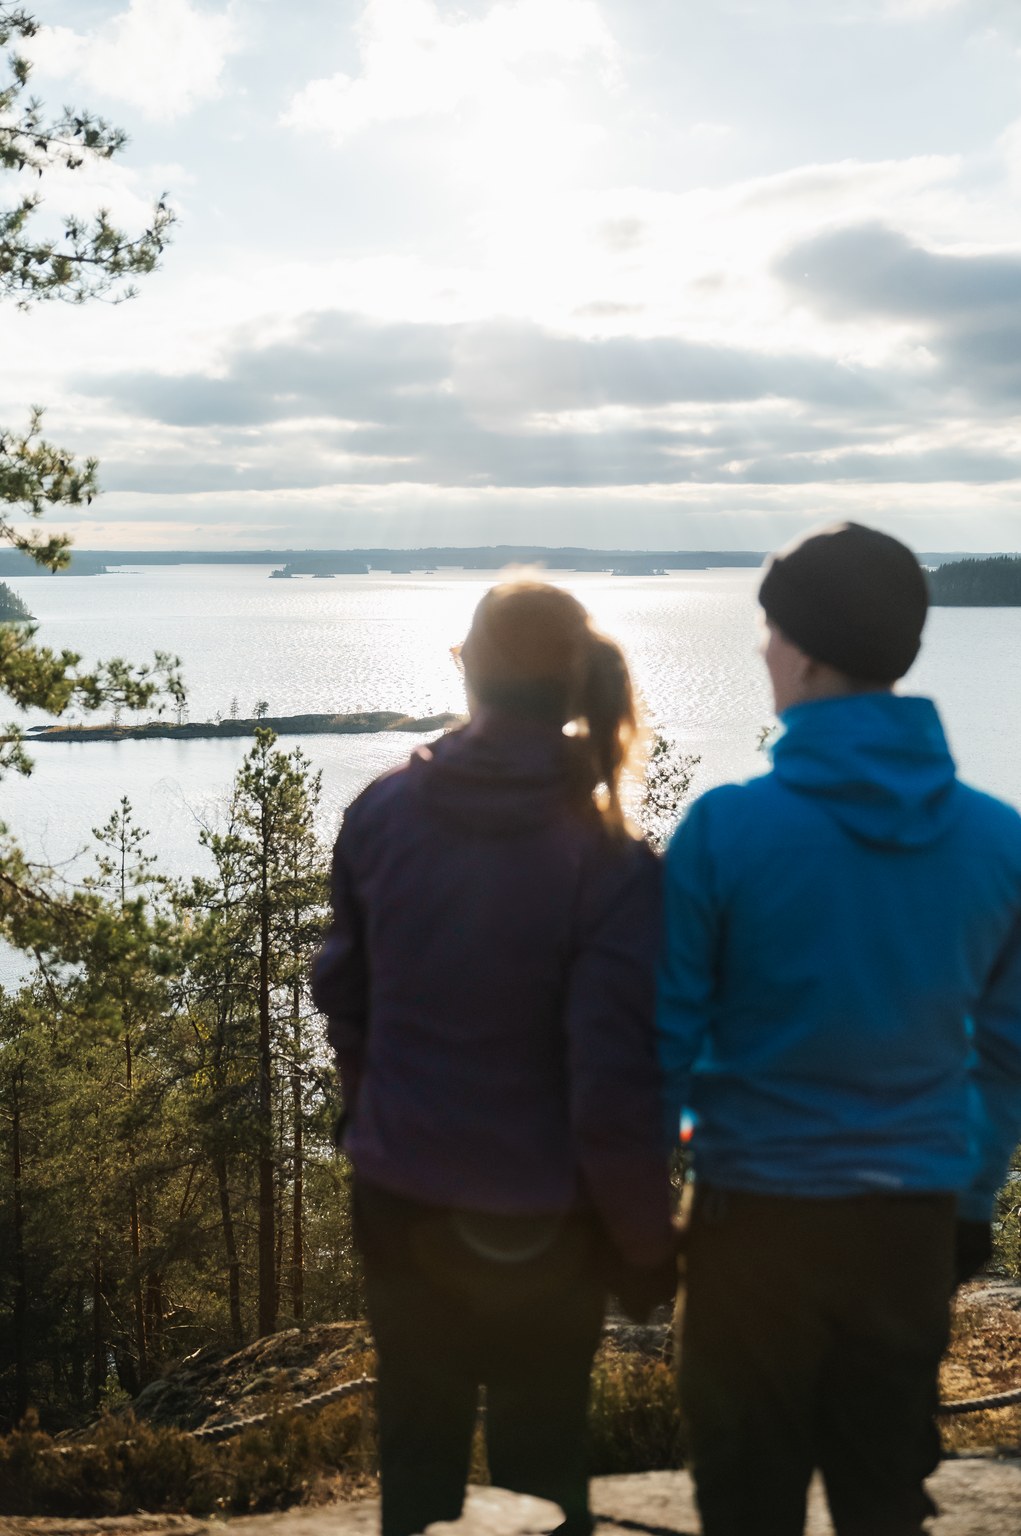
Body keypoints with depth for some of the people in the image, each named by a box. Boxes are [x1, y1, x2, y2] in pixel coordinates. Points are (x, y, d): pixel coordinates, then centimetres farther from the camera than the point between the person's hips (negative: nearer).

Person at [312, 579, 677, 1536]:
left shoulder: (382, 814, -7)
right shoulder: (605, 863, -18)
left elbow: (343, 994, 4)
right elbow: (615, 1088, -18)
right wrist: (647, 1244, -4)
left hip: (399, 1200, 3)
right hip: (539, 1222, -3)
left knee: (417, 1448, 20)